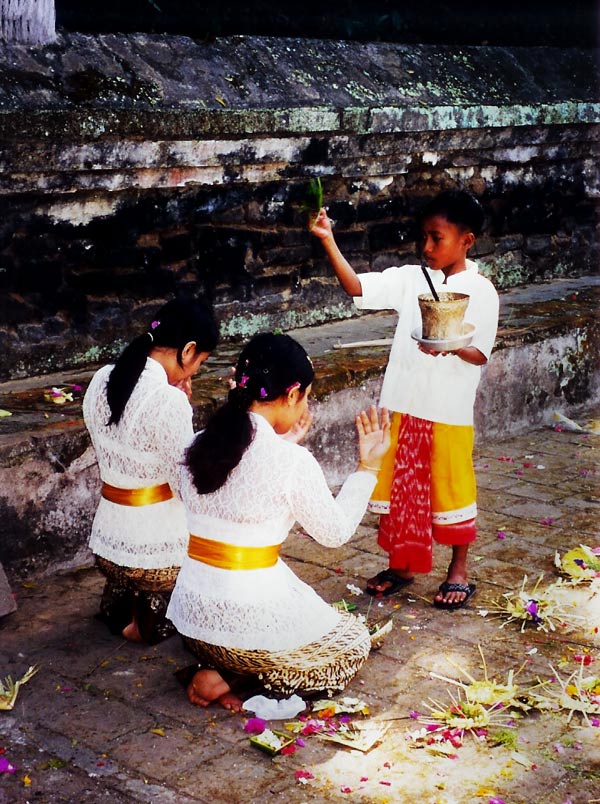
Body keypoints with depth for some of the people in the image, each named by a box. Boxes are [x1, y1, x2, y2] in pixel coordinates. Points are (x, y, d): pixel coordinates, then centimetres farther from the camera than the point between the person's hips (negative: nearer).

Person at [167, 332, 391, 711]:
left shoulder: (197, 447, 0)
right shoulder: (293, 461, -18)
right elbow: (336, 532, -3)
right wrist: (368, 467, 7)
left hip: (193, 613, 7)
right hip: (250, 619, -7)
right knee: (353, 642, 19)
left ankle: (221, 668, 8)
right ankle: (234, 679, 1)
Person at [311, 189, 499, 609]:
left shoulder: (481, 291, -6)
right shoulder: (410, 278, 3)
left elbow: (481, 354, -8)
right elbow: (356, 286, -5)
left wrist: (454, 346, -29)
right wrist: (328, 241, -13)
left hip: (450, 412, -4)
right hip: (404, 404, 4)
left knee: (451, 488, 7)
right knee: (401, 484, 12)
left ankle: (459, 572, 23)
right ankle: (401, 565, 29)